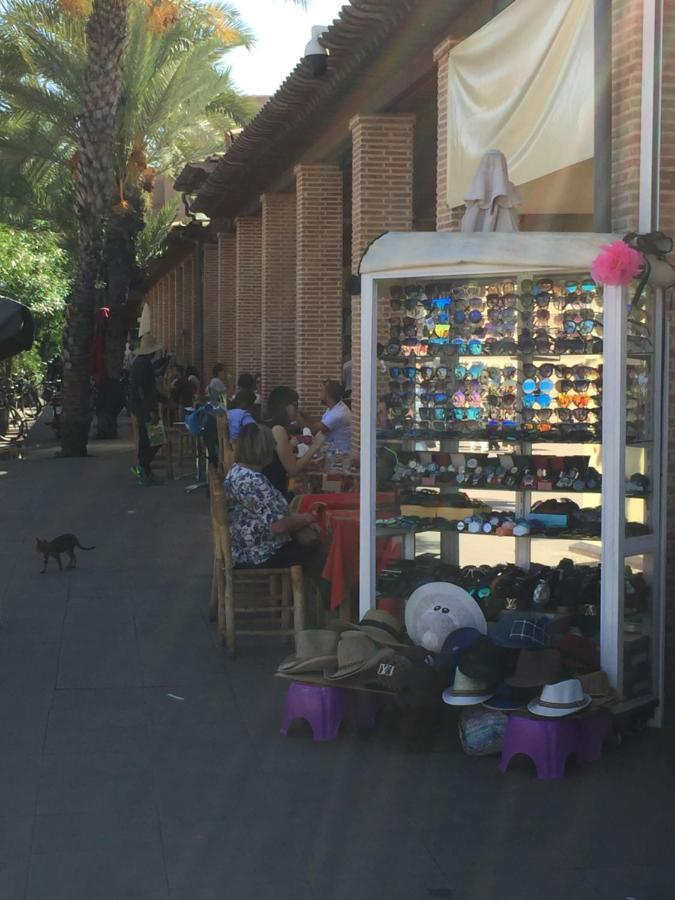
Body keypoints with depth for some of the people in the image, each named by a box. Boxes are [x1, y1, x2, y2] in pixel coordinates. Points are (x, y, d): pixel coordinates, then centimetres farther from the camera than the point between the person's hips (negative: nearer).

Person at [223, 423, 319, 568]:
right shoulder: (253, 481, -29)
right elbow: (278, 525, -28)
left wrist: (298, 519, 8)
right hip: (259, 555, -10)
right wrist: (304, 519, -10)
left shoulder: (237, 470, 3)